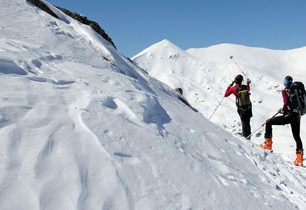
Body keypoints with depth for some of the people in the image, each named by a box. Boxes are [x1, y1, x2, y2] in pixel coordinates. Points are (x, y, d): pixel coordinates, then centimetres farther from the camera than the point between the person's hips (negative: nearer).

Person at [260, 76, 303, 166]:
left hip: (288, 116, -6)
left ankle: (268, 143, 9)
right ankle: (299, 158, 12)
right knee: (297, 137, 15)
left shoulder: (284, 91, -5)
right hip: (297, 116, 6)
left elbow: (286, 102, -19)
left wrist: (282, 110, -1)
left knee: (269, 122, 10)